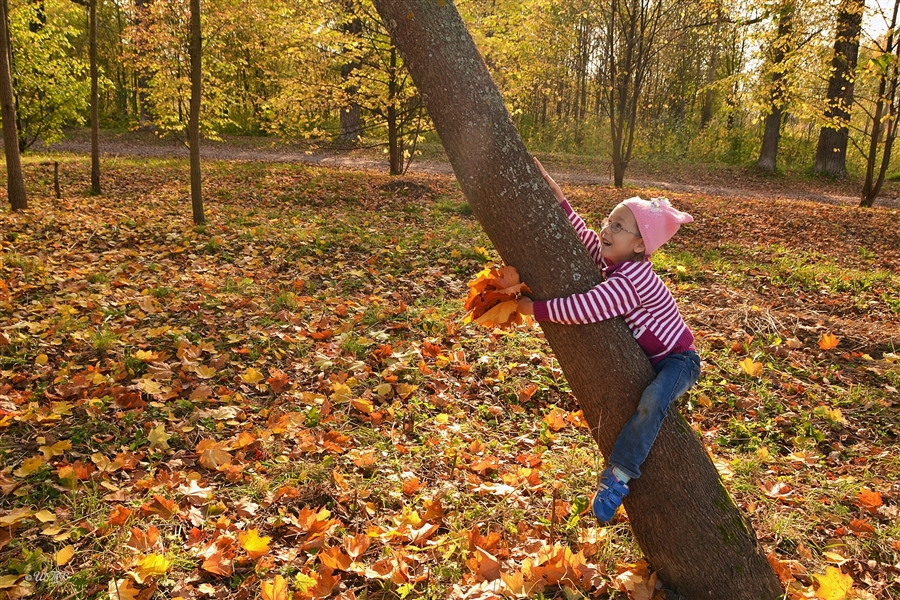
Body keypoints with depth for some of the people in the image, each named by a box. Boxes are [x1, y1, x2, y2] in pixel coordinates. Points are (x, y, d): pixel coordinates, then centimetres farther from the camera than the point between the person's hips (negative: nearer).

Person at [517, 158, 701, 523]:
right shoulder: (613, 259, -6)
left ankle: (617, 476, -29)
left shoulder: (630, 281, -33)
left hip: (677, 359, -10)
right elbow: (581, 234, -1)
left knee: (651, 402, -35)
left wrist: (534, 308, -31)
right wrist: (554, 192, -11)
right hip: (646, 358, 10)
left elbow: (583, 309, -41)